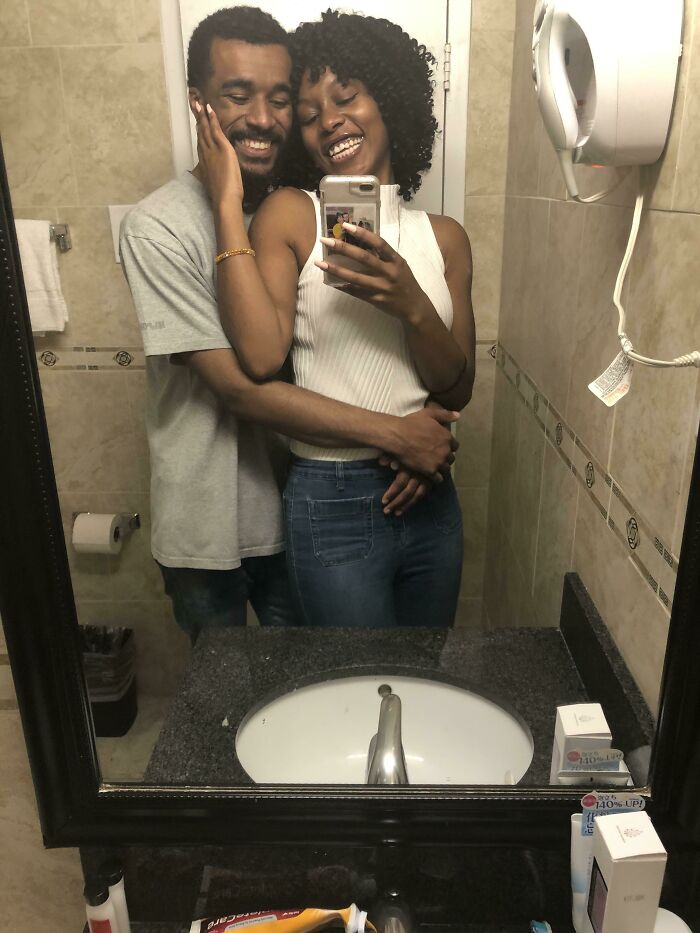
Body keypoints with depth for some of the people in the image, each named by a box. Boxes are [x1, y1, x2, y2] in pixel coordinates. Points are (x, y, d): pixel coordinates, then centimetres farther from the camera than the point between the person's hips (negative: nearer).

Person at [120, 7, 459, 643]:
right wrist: (395, 434, -25)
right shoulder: (158, 228, -17)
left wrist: (421, 440, -19)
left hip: (299, 510, 4)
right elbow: (238, 386, -24)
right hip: (207, 527, -3)